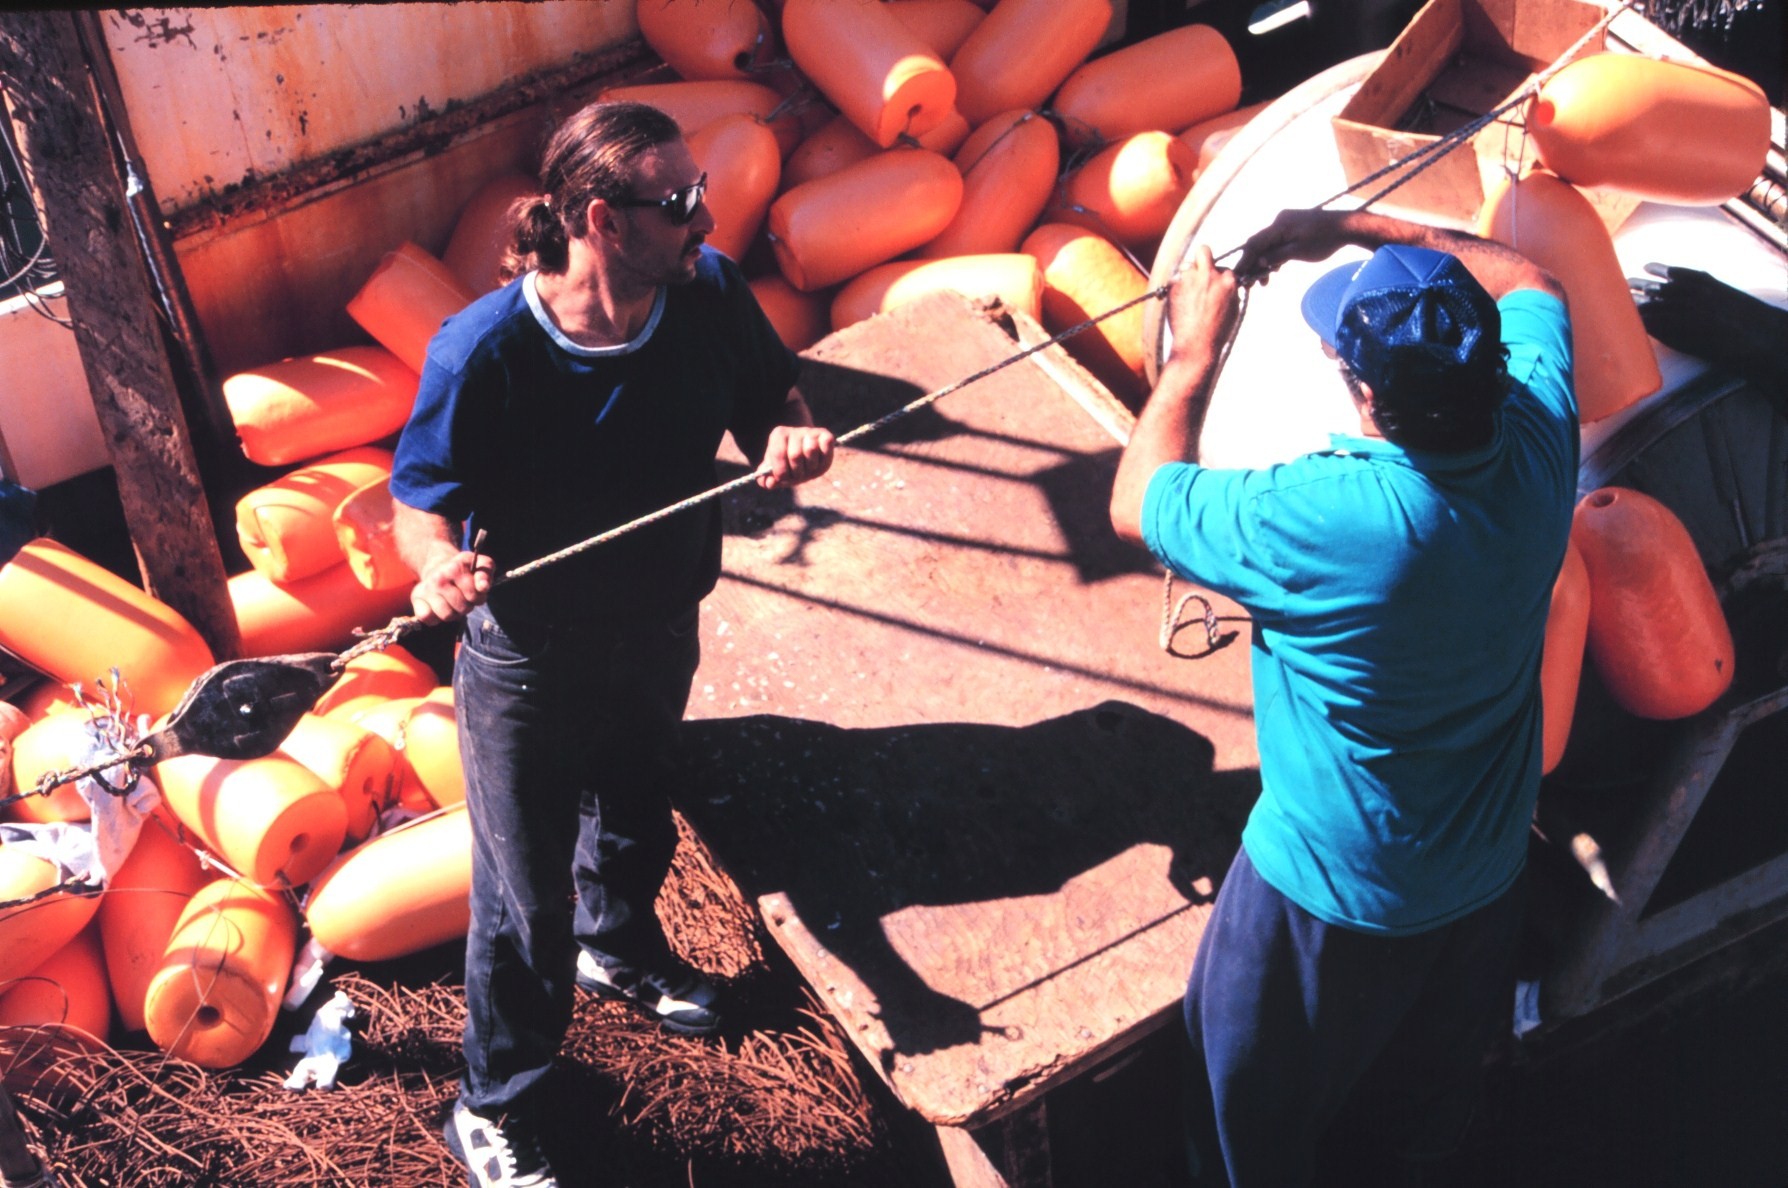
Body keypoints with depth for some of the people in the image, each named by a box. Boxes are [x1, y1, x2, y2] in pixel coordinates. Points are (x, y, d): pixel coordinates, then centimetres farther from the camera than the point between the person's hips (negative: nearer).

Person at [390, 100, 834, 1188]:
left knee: (636, 813, 34)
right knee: (527, 898, 11)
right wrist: (442, 566, -44)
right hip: (527, 662, -5)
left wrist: (790, 438, -26)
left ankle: (619, 946, 68)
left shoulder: (709, 294, -20)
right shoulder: (484, 352, -32)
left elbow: (769, 396, -3)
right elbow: (424, 505, -21)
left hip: (659, 635, 5)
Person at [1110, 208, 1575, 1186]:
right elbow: (1526, 282, 1)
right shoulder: (1539, 439, -22)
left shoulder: (1326, 519, -38)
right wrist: (1355, 229, -3)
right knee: (1425, 1068, 33)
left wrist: (1193, 353, -8)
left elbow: (1135, 504, -20)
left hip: (1337, 892, -6)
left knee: (1262, 1104, 24)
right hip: (1486, 866, 6)